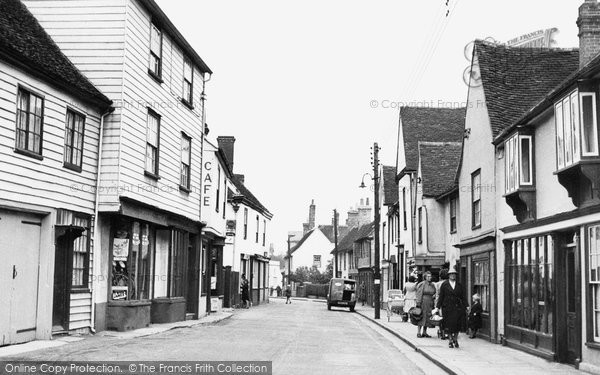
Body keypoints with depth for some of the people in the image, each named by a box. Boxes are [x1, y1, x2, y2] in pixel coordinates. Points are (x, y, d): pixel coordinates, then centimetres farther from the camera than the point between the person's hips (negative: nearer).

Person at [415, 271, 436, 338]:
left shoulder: (432, 285, 12)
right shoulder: (422, 284, -6)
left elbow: (435, 293, 26)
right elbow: (419, 294, -9)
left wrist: (434, 295, 2)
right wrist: (418, 304, -14)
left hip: (430, 304, 6)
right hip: (423, 303, -6)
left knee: (427, 318, 7)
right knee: (421, 317, -6)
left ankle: (424, 332, 14)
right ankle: (418, 332, -1)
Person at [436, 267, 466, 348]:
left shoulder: (459, 285, 12)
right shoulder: (444, 284, 4)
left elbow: (462, 297, 13)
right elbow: (441, 297, 3)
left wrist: (464, 307, 6)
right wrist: (438, 307, -1)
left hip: (457, 308, 2)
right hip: (447, 307, -2)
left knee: (457, 324, -3)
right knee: (449, 324, 0)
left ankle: (455, 340, 13)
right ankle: (451, 340, 14)